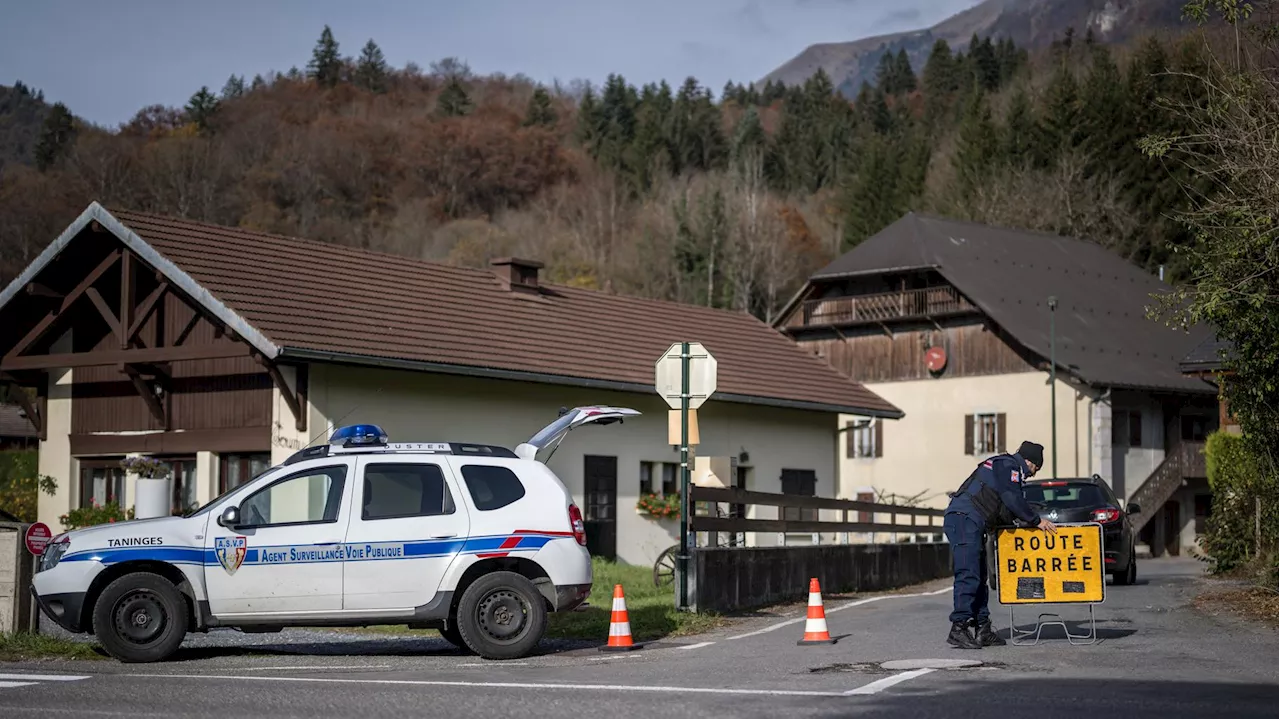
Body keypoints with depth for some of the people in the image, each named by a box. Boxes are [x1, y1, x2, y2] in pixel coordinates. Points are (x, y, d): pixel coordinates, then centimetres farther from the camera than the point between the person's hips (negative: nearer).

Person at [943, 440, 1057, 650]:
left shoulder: (1004, 465, 28)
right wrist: (1036, 521, -3)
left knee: (979, 577, 11)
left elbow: (1003, 509, 30)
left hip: (970, 524, 11)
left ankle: (982, 629, 13)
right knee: (968, 575, -15)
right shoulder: (1008, 466, -4)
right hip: (964, 520, -11)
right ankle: (958, 629, -18)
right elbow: (1014, 501, -13)